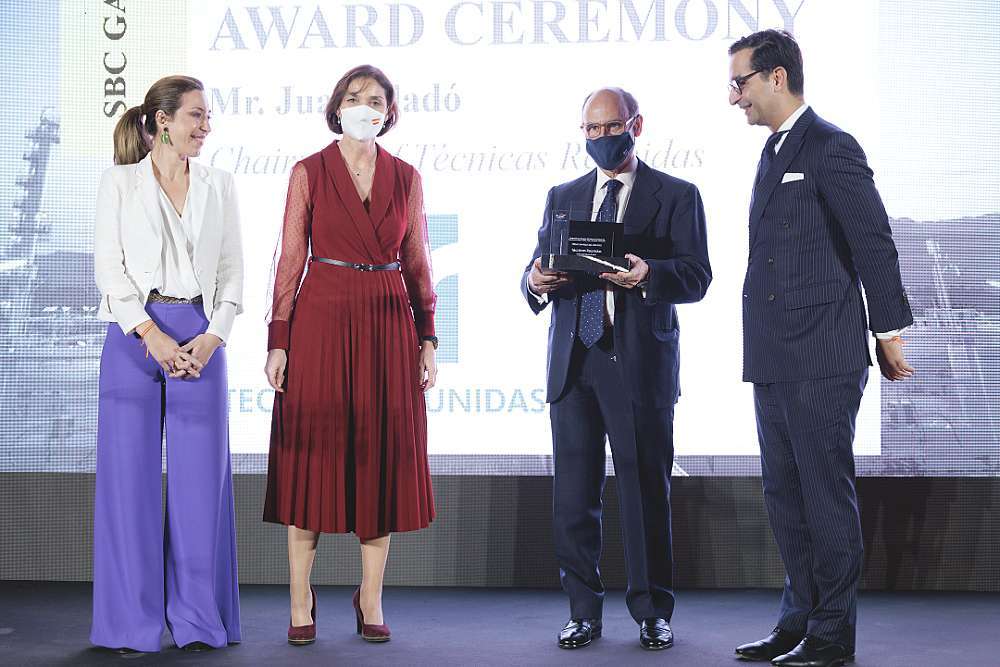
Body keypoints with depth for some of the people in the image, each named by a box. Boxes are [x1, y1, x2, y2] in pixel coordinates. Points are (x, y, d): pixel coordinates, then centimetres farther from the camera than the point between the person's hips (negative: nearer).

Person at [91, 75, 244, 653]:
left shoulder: (219, 186, 12)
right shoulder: (121, 182, 5)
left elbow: (233, 270, 9)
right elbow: (109, 265, -2)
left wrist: (212, 337, -6)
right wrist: (151, 334, -12)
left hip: (202, 339, 2)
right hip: (134, 336, -2)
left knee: (200, 476, 1)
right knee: (131, 475, 0)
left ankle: (198, 619, 10)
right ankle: (132, 621, 9)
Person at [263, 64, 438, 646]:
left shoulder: (406, 178, 8)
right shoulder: (309, 173, 2)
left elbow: (418, 265, 10)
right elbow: (290, 260, 0)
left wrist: (427, 339, 3)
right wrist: (279, 341, -6)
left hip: (388, 324, 2)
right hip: (321, 320, -2)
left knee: (382, 457, 4)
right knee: (313, 455, -1)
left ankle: (371, 600, 13)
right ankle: (301, 602, 6)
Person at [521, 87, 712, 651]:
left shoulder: (677, 196, 6)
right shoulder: (563, 197, 19)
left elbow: (697, 277, -3)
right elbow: (537, 269, 15)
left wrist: (647, 273, -22)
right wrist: (536, 281, -9)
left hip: (641, 363, -3)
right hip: (573, 362, 4)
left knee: (646, 489, -2)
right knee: (574, 493, 2)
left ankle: (653, 612, 9)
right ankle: (585, 611, 10)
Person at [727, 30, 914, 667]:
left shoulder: (832, 148, -10)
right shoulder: (775, 153, 18)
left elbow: (874, 244, -11)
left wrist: (889, 331, -10)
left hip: (822, 358, -9)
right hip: (775, 361, 9)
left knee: (826, 494, -2)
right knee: (786, 495, 13)